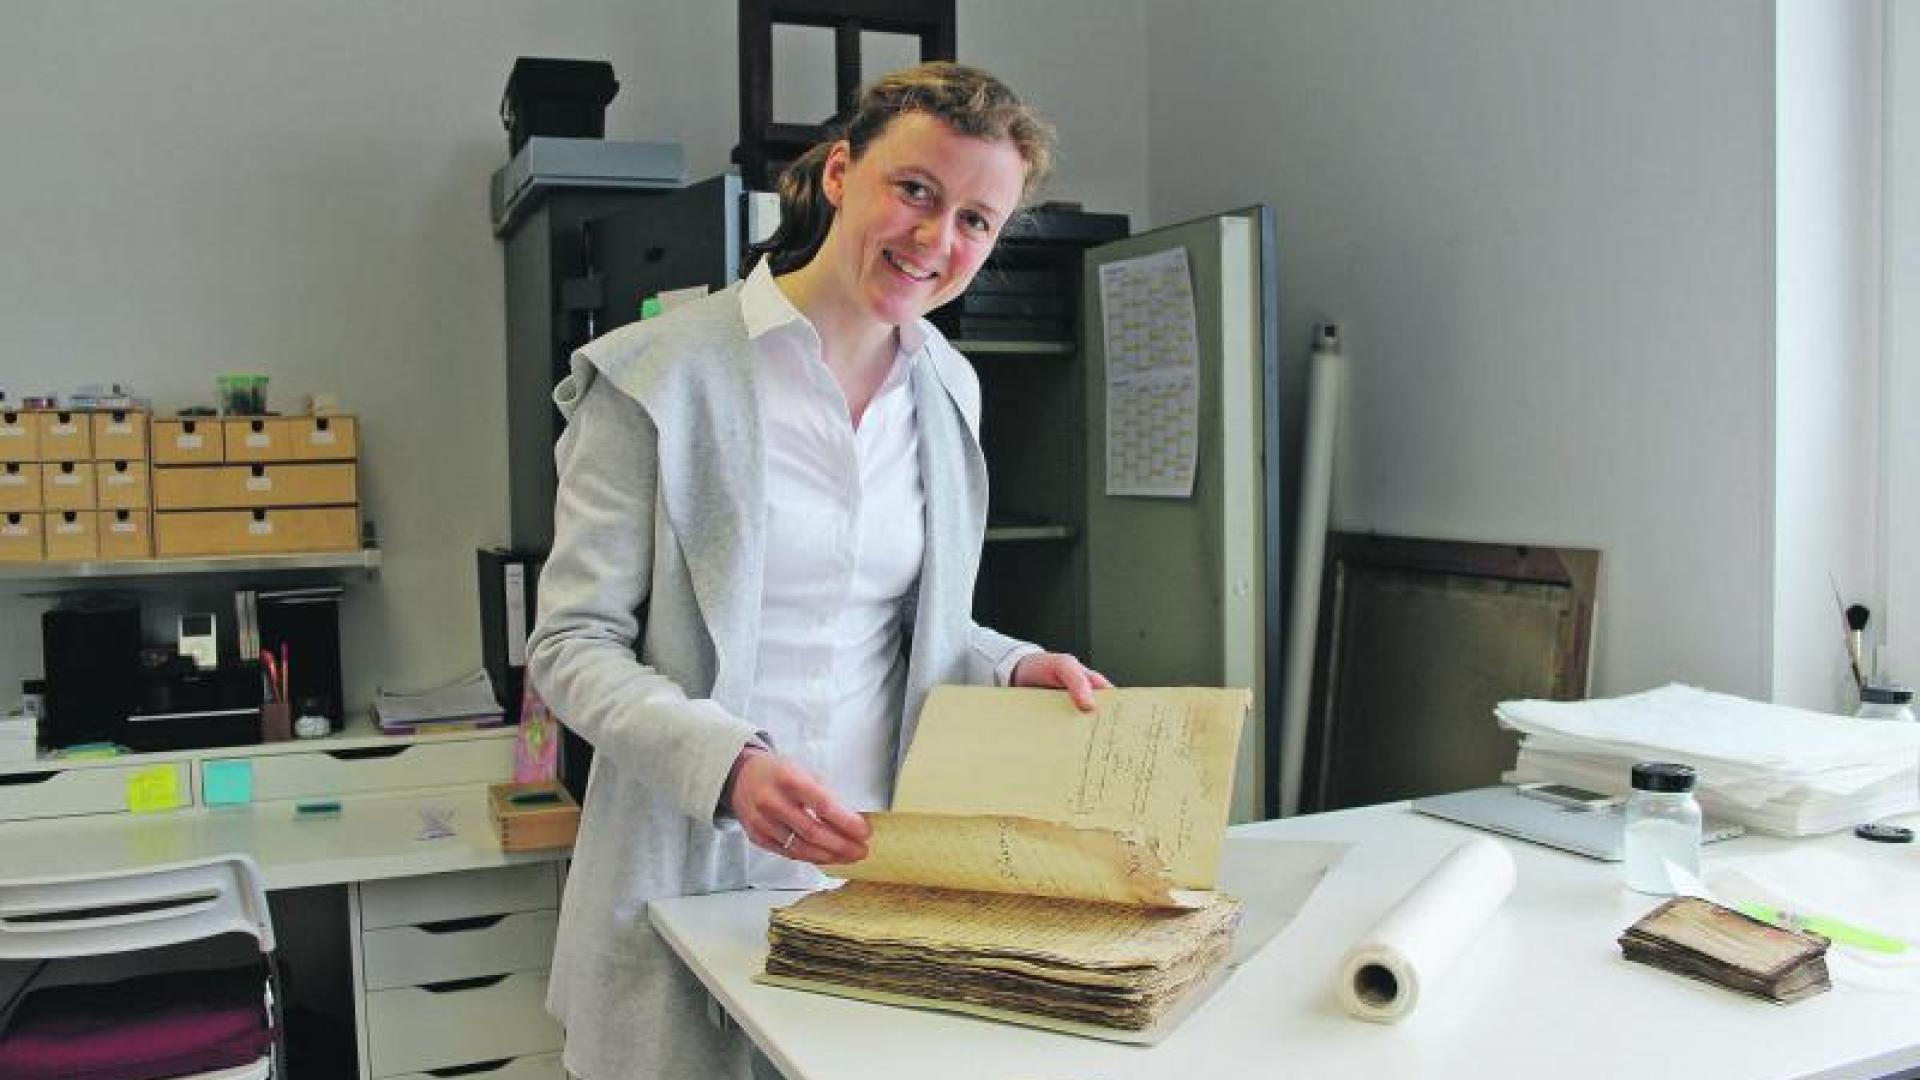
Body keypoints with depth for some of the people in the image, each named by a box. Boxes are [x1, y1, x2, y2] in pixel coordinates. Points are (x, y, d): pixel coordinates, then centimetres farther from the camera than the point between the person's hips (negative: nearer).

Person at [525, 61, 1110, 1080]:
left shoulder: (947, 387, 6)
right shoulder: (660, 373, -11)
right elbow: (572, 645, -10)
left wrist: (1014, 670, -3)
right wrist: (727, 762, -25)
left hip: (887, 863, 5)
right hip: (697, 874, -4)